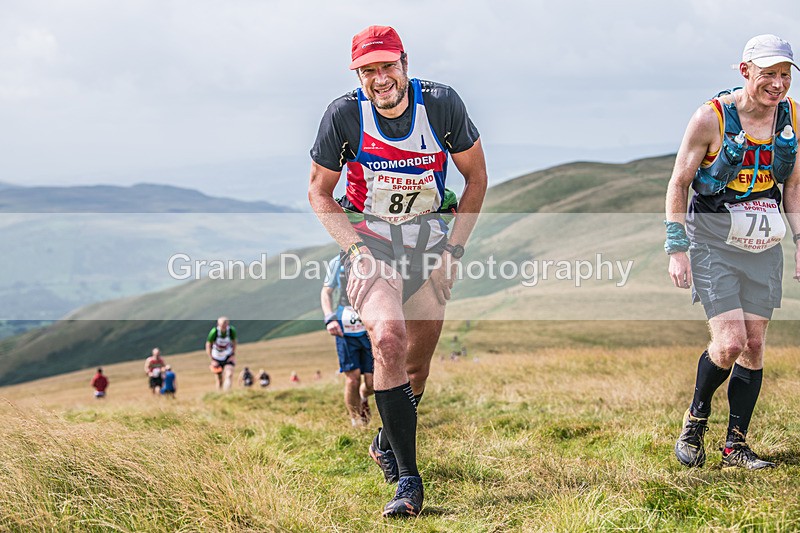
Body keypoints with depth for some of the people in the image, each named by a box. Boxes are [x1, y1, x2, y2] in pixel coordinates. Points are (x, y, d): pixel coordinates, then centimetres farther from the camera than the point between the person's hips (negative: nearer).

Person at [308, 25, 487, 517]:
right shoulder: (344, 115, -16)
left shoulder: (442, 104, -14)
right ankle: (408, 478, -23)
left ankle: (387, 443, 39)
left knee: (418, 361, 8)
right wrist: (357, 249, -15)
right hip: (369, 237, -2)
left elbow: (477, 178, 0)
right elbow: (319, 191, -3)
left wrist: (454, 247, -7)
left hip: (430, 236, 2)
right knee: (389, 339, -26)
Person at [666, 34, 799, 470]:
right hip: (714, 243, -4)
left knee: (754, 344, 3)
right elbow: (678, 184, -6)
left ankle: (736, 443, 14)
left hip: (764, 246, 4)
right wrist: (676, 249, -10)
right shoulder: (711, 118, -14)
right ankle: (696, 418, 13)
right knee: (730, 343, -13)